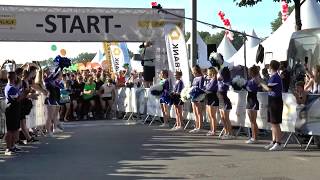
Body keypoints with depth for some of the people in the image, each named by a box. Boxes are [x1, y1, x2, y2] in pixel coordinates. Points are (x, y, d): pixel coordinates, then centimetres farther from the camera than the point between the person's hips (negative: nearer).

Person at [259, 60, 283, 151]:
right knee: (273, 123, 14)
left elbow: (269, 88, -22)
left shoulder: (275, 77, -17)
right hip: (272, 102, 10)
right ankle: (273, 142, 21)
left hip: (276, 102, -10)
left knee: (276, 123, -6)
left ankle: (278, 144, -2)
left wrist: (261, 83, -10)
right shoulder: (272, 77, 13)